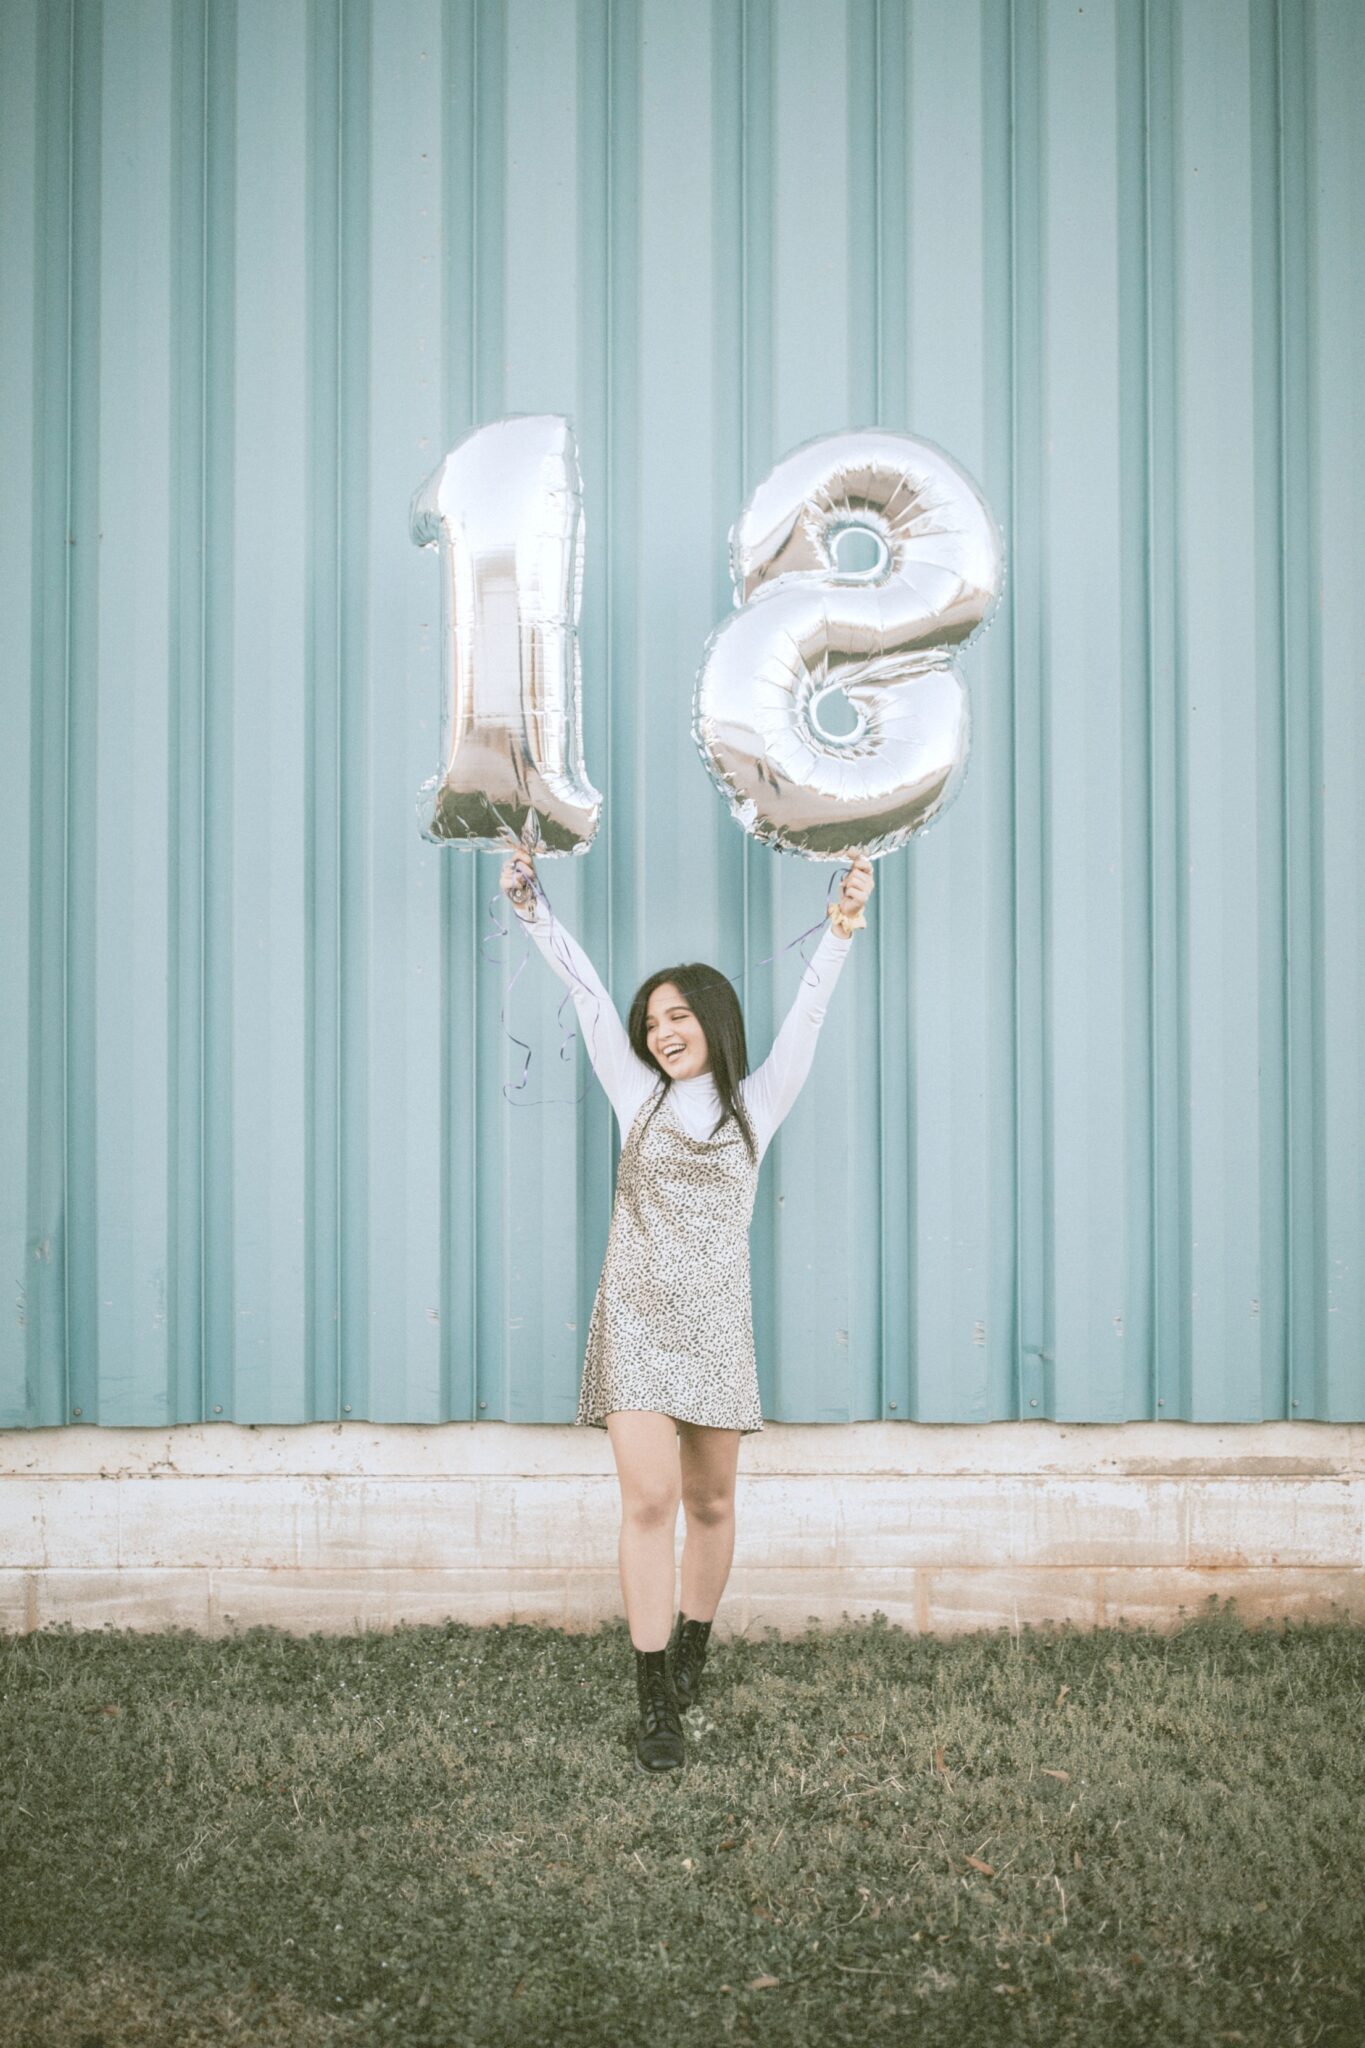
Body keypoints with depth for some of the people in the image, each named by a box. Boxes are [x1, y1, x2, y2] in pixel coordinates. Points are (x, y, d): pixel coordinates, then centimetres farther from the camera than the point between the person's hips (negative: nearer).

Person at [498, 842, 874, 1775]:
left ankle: (692, 1652, 30)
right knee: (650, 1499, -10)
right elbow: (590, 995, 5)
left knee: (710, 1502, 9)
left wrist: (841, 931, -14)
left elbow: (804, 1020, -3)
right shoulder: (639, 1097, 9)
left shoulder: (756, 1105, 8)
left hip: (715, 1324, 1)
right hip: (636, 1319, -1)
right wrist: (533, 908, 1)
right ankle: (657, 1702, -7)